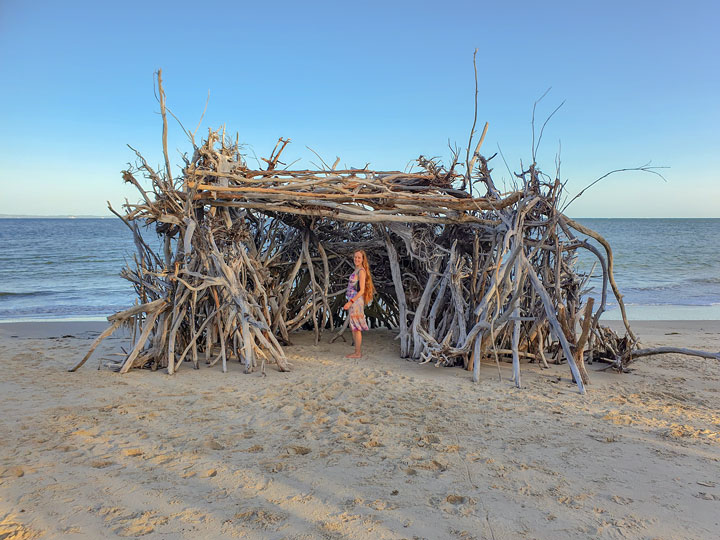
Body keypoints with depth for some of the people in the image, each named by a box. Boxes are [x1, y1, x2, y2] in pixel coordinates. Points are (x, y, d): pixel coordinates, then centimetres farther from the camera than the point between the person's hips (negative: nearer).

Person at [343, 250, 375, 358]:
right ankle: (358, 352, 17)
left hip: (356, 301, -10)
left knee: (356, 328, -6)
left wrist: (350, 302, -22)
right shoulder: (356, 271, 18)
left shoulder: (361, 271, -10)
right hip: (353, 302, 10)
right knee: (353, 328, 11)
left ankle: (358, 353, -1)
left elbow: (362, 290, -17)